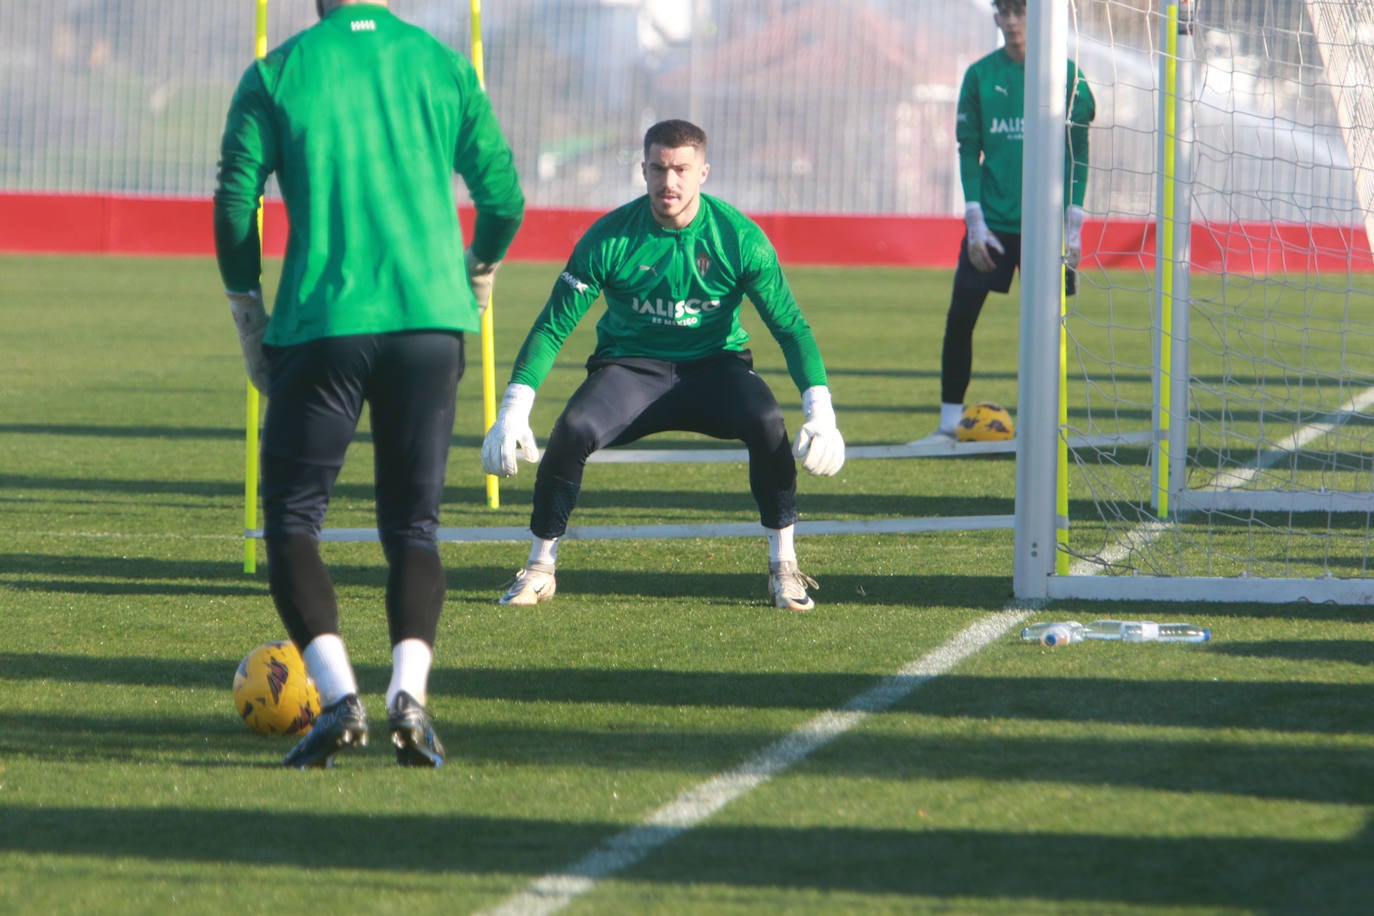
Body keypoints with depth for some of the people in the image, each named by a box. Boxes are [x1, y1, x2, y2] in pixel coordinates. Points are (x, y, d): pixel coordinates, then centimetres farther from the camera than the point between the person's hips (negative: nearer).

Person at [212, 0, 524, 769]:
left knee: (292, 518, 6)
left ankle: (340, 696, -13)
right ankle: (410, 692, -12)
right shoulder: (444, 66, 8)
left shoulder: (276, 74, 3)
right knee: (414, 523, 10)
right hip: (429, 317, 2)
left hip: (321, 324, -2)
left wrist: (248, 312, 13)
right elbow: (504, 197, 10)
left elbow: (235, 204, 0)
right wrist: (481, 271, 30)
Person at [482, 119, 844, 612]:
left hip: (714, 365, 0)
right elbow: (553, 325, -8)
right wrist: (513, 410, -18)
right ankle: (540, 567, -9)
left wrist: (820, 409, -20)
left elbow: (790, 326, -7)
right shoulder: (610, 237, -11)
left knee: (767, 422, -32)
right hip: (631, 366, 0)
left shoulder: (738, 237, -10)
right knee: (572, 429, -30)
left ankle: (784, 566, -14)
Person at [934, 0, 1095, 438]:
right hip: (993, 218, 1)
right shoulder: (981, 75, 4)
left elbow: (1077, 153, 2)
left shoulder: (1065, 74, 0)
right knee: (960, 318, -3)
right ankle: (949, 423, 6)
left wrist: (1073, 224, -4)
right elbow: (968, 150, 5)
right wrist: (975, 219, -4)